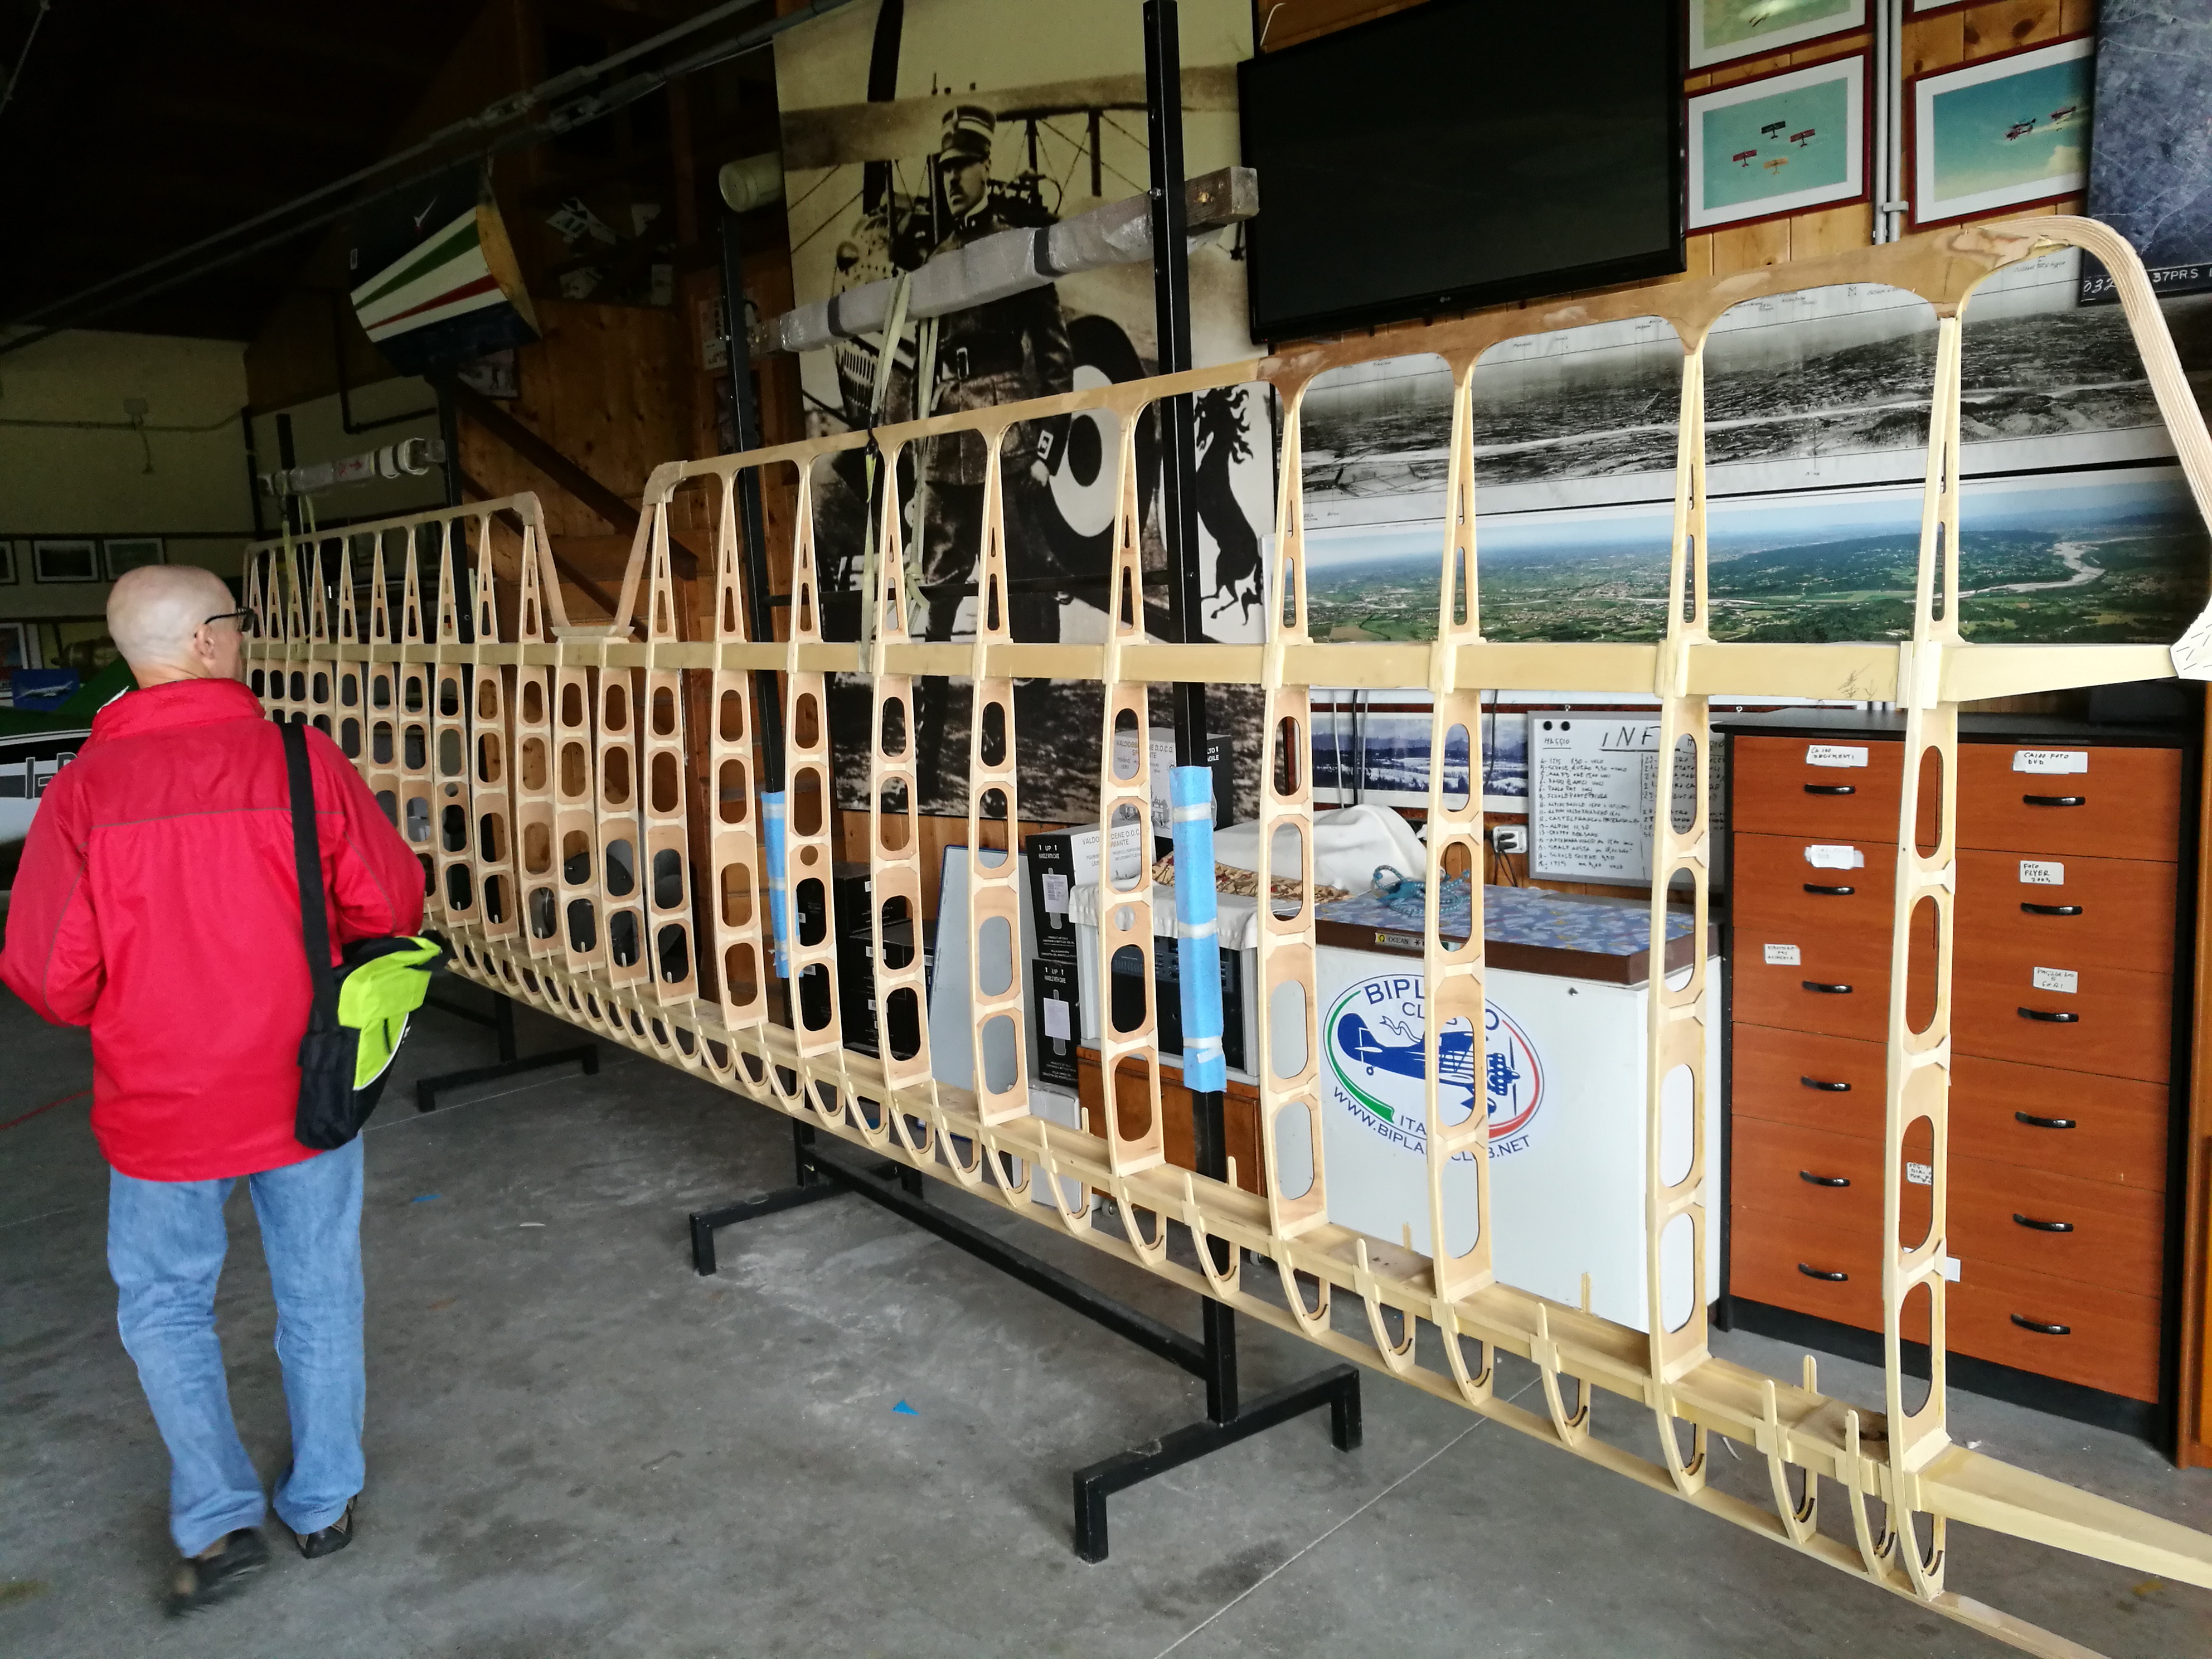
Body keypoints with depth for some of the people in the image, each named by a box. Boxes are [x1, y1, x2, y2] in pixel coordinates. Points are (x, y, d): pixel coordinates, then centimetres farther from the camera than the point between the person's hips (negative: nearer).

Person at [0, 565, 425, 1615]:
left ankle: (218, 1519, 20)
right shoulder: (305, 764, -14)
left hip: (159, 1104, 0)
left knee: (164, 1303, 21)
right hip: (303, 1090, 0)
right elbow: (392, 908, -6)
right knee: (318, 1293, 17)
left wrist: (121, 1009, 13)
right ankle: (323, 1504, 31)